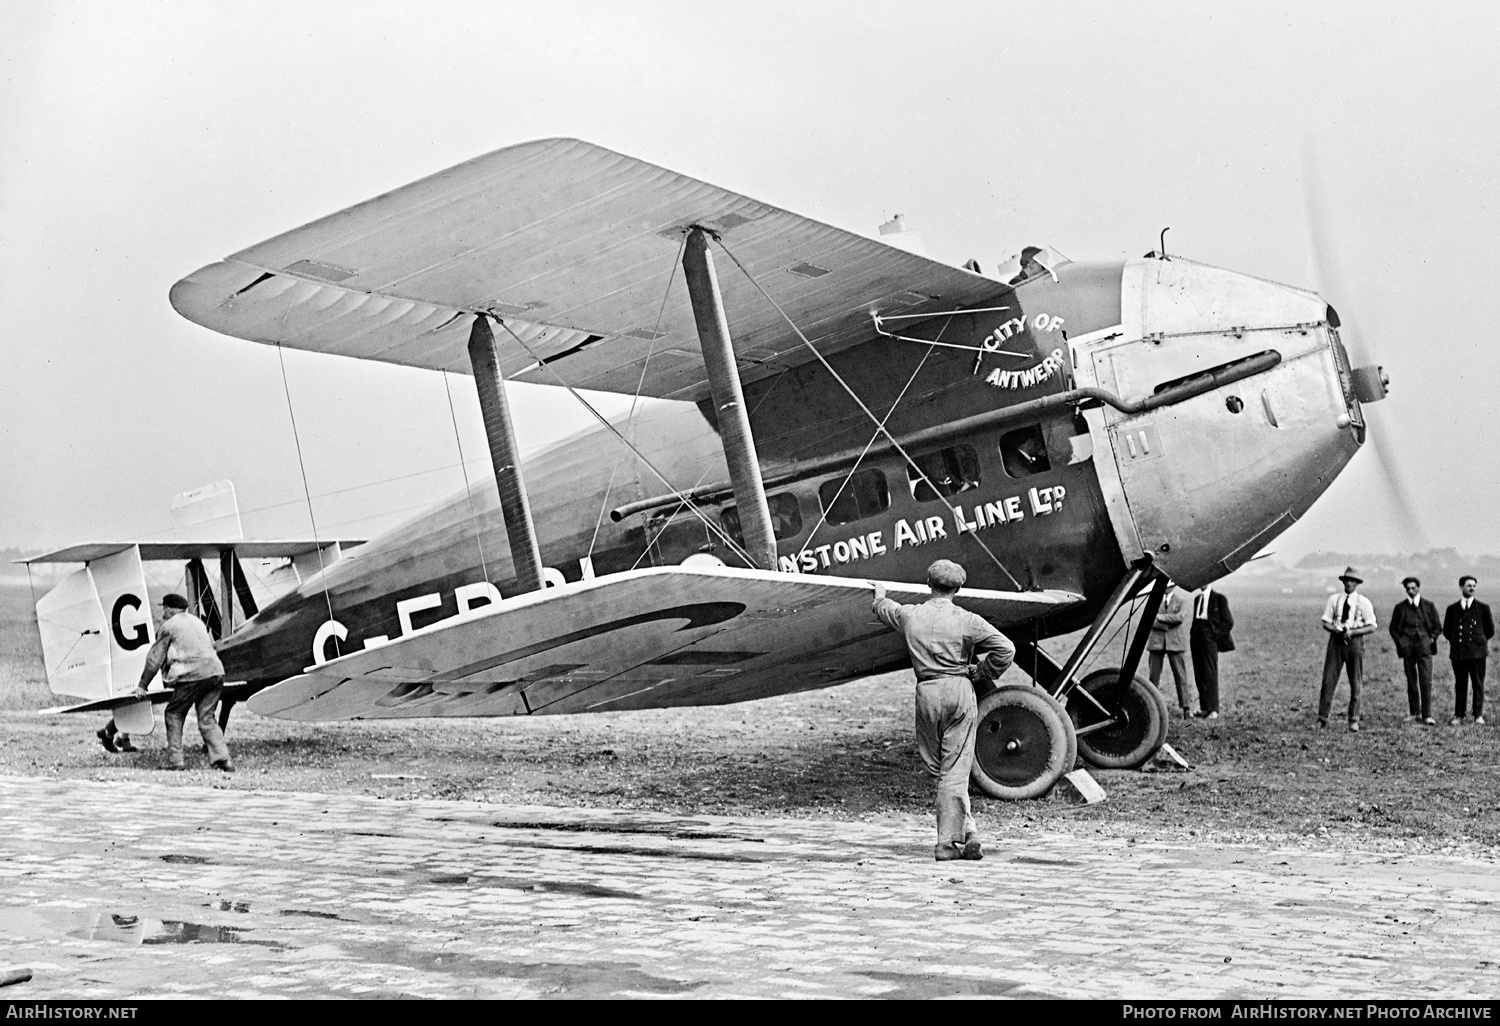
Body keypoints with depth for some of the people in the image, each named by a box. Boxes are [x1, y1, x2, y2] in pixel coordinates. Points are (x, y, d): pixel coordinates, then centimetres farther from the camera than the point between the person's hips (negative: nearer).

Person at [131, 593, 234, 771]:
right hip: (215, 672, 6)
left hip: (192, 676, -6)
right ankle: (222, 760, -5)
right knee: (206, 718, 9)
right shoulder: (197, 621, 26)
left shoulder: (168, 626, 5)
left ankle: (175, 762, 2)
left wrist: (142, 686, 12)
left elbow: (154, 659, 6)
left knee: (174, 714, 8)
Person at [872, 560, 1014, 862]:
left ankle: (967, 833, 9)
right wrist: (980, 673, 5)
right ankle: (947, 842, -1)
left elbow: (883, 609, 28)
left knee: (937, 769, 13)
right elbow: (1005, 649, -11)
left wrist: (880, 594, 51)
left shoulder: (909, 616, 5)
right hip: (959, 692, -2)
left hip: (926, 693, 2)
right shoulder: (967, 621, -4)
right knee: (955, 771, 0)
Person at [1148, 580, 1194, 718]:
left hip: (1174, 643, -2)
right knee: (1154, 674, 2)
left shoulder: (1180, 600, 4)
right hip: (1157, 642, 2)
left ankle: (1185, 706, 1)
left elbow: (1179, 617, -12)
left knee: (1180, 675, -2)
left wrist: (1161, 617, -12)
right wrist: (1166, 626, -14)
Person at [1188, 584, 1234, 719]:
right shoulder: (1197, 598, 18)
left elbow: (1228, 622, -3)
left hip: (1209, 636, -7)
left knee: (1210, 673, -10)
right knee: (1199, 674, 5)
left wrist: (1215, 635, -11)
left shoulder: (1219, 598, -2)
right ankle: (1204, 708, 8)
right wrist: (1192, 635, 9)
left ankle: (1213, 710, -9)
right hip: (1197, 636, 7)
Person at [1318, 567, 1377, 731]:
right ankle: (1322, 719, -4)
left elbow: (1371, 627, -1)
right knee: (1329, 679, -5)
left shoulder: (1363, 602, 0)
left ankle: (1354, 720, 13)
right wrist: (1338, 631, -13)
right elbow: (1325, 623, 6)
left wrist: (1352, 632, -15)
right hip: (1336, 640, 1)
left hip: (1355, 640, -1)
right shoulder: (1334, 599, 5)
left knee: (1356, 683, 4)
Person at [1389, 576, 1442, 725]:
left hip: (1424, 646, -2)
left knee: (1426, 681, -11)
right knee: (1411, 681, 4)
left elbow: (1438, 627, 12)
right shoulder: (1400, 607, 10)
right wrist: (1400, 641, 2)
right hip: (1407, 646, 2)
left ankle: (1427, 715, -12)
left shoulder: (1429, 605, 8)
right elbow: (1393, 628, 16)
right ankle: (1415, 714, 9)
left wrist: (1431, 639, -2)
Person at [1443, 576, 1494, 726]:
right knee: (1460, 685, 3)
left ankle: (1478, 715, 6)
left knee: (1478, 685, 0)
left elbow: (1490, 630, 13)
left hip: (1477, 652, -1)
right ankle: (1458, 716, 6)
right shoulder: (1452, 609, 10)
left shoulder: (1483, 608, 5)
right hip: (1458, 653, 1)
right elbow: (1446, 631, 18)